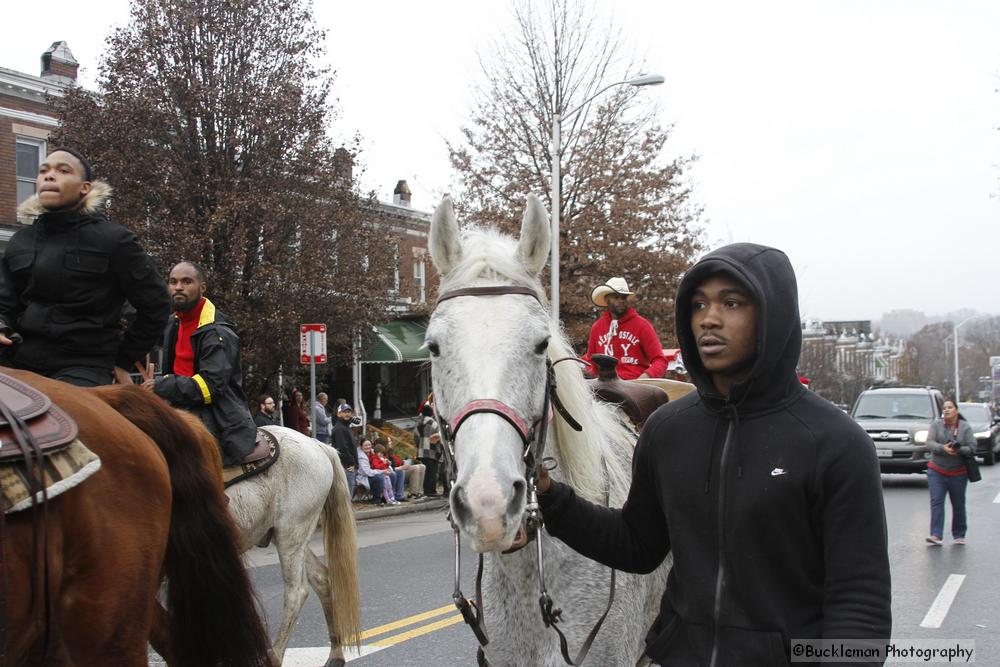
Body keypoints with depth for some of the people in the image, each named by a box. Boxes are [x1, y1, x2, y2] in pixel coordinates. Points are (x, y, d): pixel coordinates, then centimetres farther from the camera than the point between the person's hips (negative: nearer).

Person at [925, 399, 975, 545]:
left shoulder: (965, 427, 1)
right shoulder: (936, 425, 1)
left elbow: (972, 448, -6)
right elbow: (929, 443, -9)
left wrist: (958, 450, -25)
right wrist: (943, 448, -27)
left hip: (958, 473, 0)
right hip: (936, 471, 0)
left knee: (958, 505, 7)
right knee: (936, 503, -11)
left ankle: (959, 535, 20)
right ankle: (936, 535, -16)